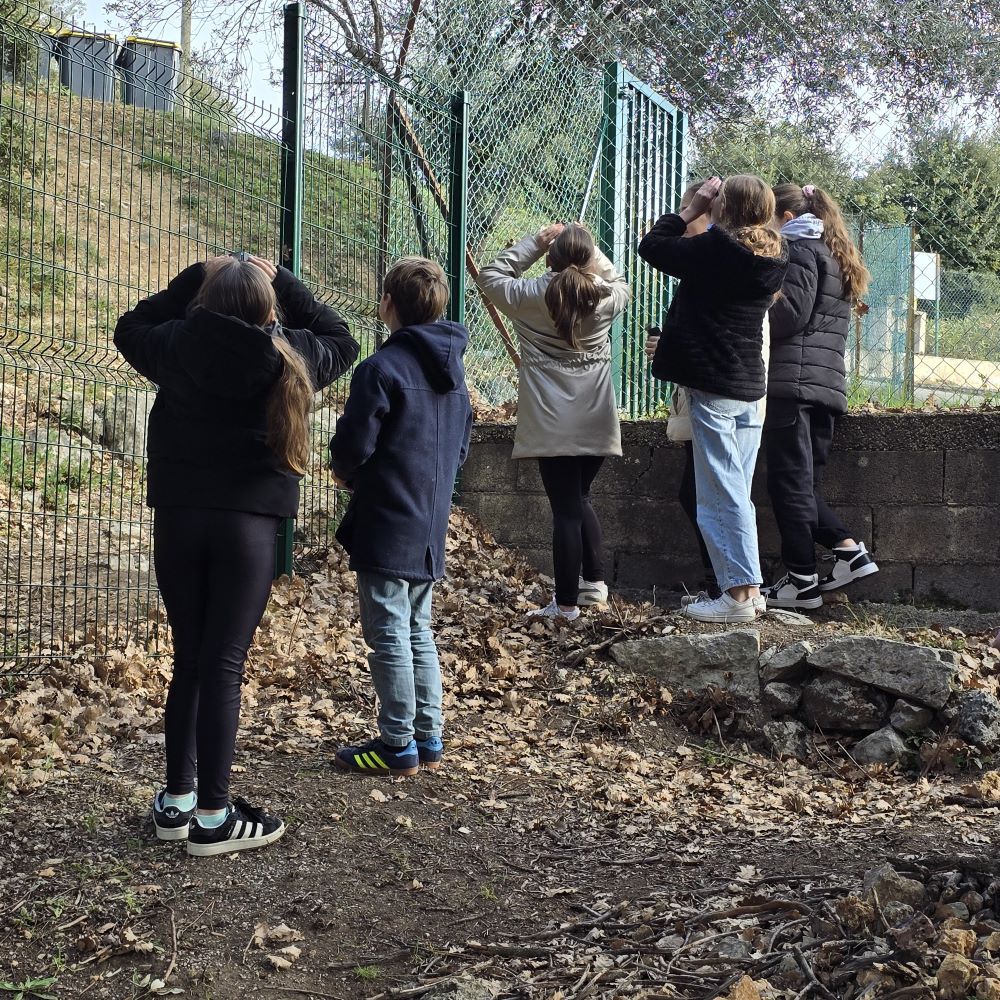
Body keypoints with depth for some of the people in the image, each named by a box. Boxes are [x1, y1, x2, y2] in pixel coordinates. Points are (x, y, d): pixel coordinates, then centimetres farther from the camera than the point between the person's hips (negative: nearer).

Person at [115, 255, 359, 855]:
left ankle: (177, 801, 19)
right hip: (249, 520, -3)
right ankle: (214, 816, 3)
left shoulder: (177, 347, 0)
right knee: (224, 665, -1)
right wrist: (284, 283, 18)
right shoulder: (288, 358, -3)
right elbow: (341, 341, 18)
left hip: (179, 516, 3)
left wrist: (193, 280, 21)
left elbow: (132, 327, 22)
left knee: (188, 658, 13)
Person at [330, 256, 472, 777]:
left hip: (386, 528, -8)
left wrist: (345, 472, 6)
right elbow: (461, 447, 16)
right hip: (432, 529, 8)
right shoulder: (453, 369, 10)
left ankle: (398, 745, 6)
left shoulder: (381, 368, -16)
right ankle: (429, 738, 20)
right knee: (419, 632, 16)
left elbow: (353, 446, -15)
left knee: (389, 635, 0)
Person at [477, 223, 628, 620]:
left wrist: (534, 242, 8)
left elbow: (490, 276, 10)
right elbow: (618, 281, 25)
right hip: (596, 423, 3)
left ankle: (567, 603, 2)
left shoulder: (531, 296, -7)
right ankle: (594, 582, 21)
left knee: (566, 509, -2)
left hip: (553, 425, -3)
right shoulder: (606, 297, 0)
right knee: (580, 499, 21)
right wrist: (590, 248, 17)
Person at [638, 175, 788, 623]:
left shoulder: (714, 249, -15)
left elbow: (651, 246, -5)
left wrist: (691, 209, 4)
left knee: (720, 493, -4)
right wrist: (702, 216, 13)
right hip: (750, 386, 8)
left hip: (712, 387, -7)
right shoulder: (773, 258, 7)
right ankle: (750, 587, 17)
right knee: (736, 491, 15)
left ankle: (737, 592, -4)